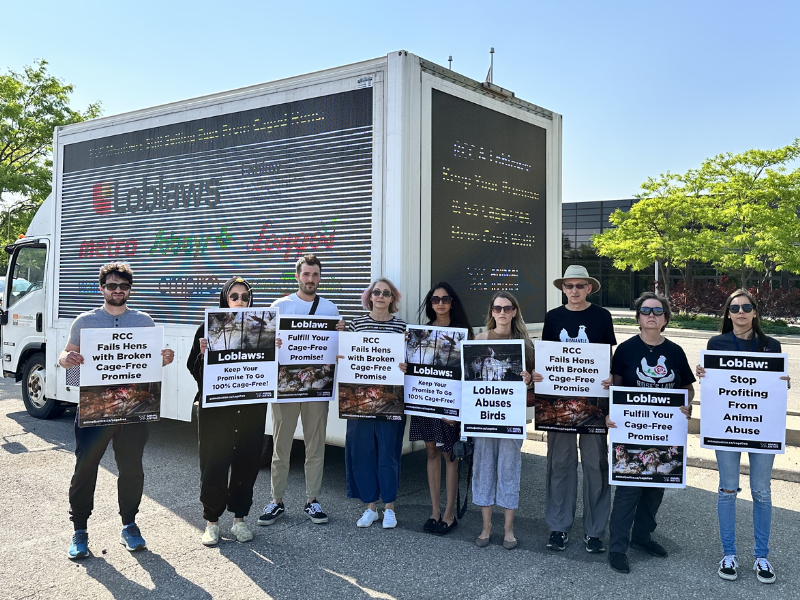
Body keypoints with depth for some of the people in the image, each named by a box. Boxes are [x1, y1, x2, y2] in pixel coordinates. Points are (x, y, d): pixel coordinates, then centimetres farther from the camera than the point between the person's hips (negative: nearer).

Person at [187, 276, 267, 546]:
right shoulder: (209, 328, -1)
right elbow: (194, 369, -1)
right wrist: (203, 353, -20)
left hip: (251, 408, 2)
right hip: (216, 407, -2)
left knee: (246, 463, 7)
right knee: (214, 464, 2)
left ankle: (239, 519, 24)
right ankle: (212, 521, 19)